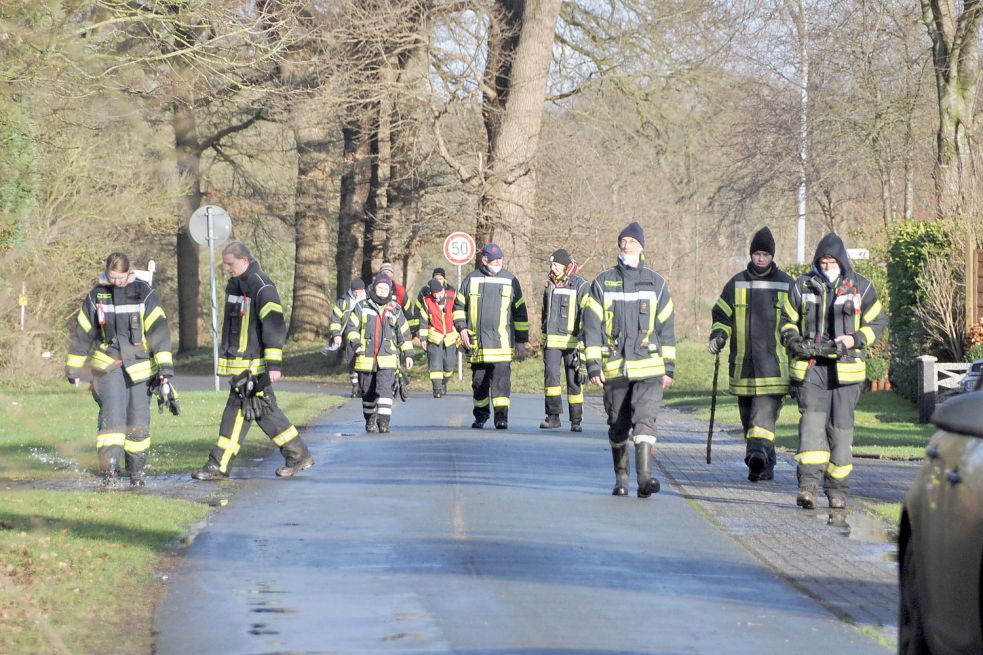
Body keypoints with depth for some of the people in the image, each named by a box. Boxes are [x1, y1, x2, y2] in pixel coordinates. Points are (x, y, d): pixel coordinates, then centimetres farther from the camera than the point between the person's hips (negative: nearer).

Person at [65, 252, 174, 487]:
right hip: (108, 366, 0)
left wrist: (165, 365, -15)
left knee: (138, 422, 3)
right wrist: (73, 368, 12)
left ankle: (136, 471, 15)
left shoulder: (145, 293, -4)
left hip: (140, 366, 0)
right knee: (112, 416, -14)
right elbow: (82, 333, 9)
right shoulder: (97, 295, 2)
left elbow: (159, 329, -7)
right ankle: (110, 470, -16)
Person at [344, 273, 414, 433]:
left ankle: (383, 421, -21)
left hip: (387, 359, -1)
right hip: (365, 358, 1)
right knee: (368, 393, 12)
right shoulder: (362, 307, 4)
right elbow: (352, 328, 2)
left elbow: (404, 333, 14)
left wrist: (408, 354, 11)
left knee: (385, 389, -17)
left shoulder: (395, 310, 8)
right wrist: (356, 343, -15)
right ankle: (370, 419, 31)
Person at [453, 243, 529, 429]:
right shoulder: (471, 279, 7)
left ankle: (501, 417, -16)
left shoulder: (510, 281, 5)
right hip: (476, 342, 2)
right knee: (478, 381, 10)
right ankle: (481, 415, 25)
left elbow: (520, 311, 10)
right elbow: (459, 306, 14)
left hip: (501, 343, -2)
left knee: (501, 378, -13)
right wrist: (462, 329, 0)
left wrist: (521, 340, 8)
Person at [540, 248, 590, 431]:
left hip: (572, 341, -4)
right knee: (551, 376, -9)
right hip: (552, 341, 4)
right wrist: (545, 335, 24)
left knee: (573, 382, 0)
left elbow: (587, 314, -10)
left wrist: (583, 339, -18)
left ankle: (576, 421, 8)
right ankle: (553, 416, -6)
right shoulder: (550, 284, 13)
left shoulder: (581, 286, -6)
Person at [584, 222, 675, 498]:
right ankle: (621, 478, 22)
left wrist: (669, 368, 6)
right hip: (614, 368, 1)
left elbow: (666, 328, 10)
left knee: (644, 420, -16)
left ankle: (644, 476, -23)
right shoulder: (602, 283, 6)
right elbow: (591, 326, 3)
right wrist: (594, 366, -4)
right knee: (618, 426, 9)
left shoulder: (656, 283, 8)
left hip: (649, 368, -1)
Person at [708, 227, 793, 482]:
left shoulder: (786, 284, 6)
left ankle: (758, 452, -32)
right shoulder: (737, 283, 10)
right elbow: (721, 315, 16)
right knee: (748, 415, 7)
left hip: (774, 363, -3)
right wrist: (718, 336, -3)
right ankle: (765, 467, 16)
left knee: (765, 411, -19)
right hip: (743, 363, 3)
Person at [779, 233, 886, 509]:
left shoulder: (860, 287, 4)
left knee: (840, 427, 2)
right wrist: (794, 340, -7)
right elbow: (788, 320, 15)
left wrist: (855, 339, -10)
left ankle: (837, 490, 11)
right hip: (810, 366, 0)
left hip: (846, 368, 0)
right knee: (811, 420, -14)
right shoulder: (802, 286, 7)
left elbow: (877, 322, 8)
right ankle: (808, 486, -23)